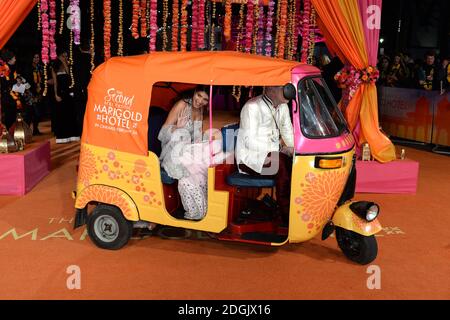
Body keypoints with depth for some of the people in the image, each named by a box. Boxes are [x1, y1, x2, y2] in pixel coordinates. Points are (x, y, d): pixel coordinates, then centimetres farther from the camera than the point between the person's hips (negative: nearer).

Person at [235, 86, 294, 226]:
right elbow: (249, 141, -21)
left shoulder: (283, 107, 12)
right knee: (283, 167, -33)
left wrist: (295, 148, -3)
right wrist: (280, 148, -25)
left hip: (273, 153, 7)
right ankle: (287, 217, -27)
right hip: (250, 158, -7)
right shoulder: (253, 107, -13)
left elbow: (288, 132, 18)